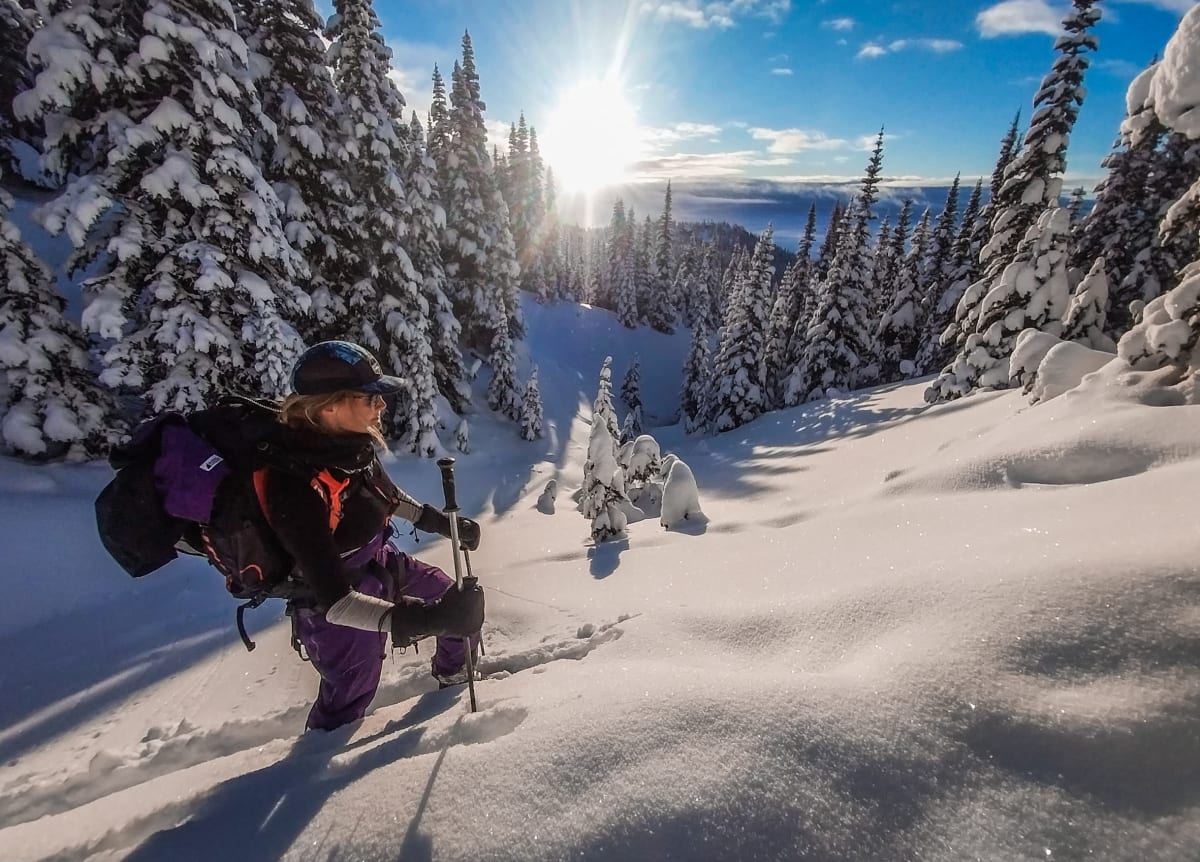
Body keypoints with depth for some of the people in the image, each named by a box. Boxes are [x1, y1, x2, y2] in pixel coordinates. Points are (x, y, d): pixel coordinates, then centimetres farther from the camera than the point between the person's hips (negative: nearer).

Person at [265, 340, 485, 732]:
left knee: (465, 605, 17)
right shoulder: (296, 488, -37)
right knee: (348, 704, 17)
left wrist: (440, 521, 7)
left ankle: (454, 674, 48)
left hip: (386, 566, 7)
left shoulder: (349, 442, -15)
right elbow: (334, 601, -34)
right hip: (341, 608, -6)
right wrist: (425, 619, -42)